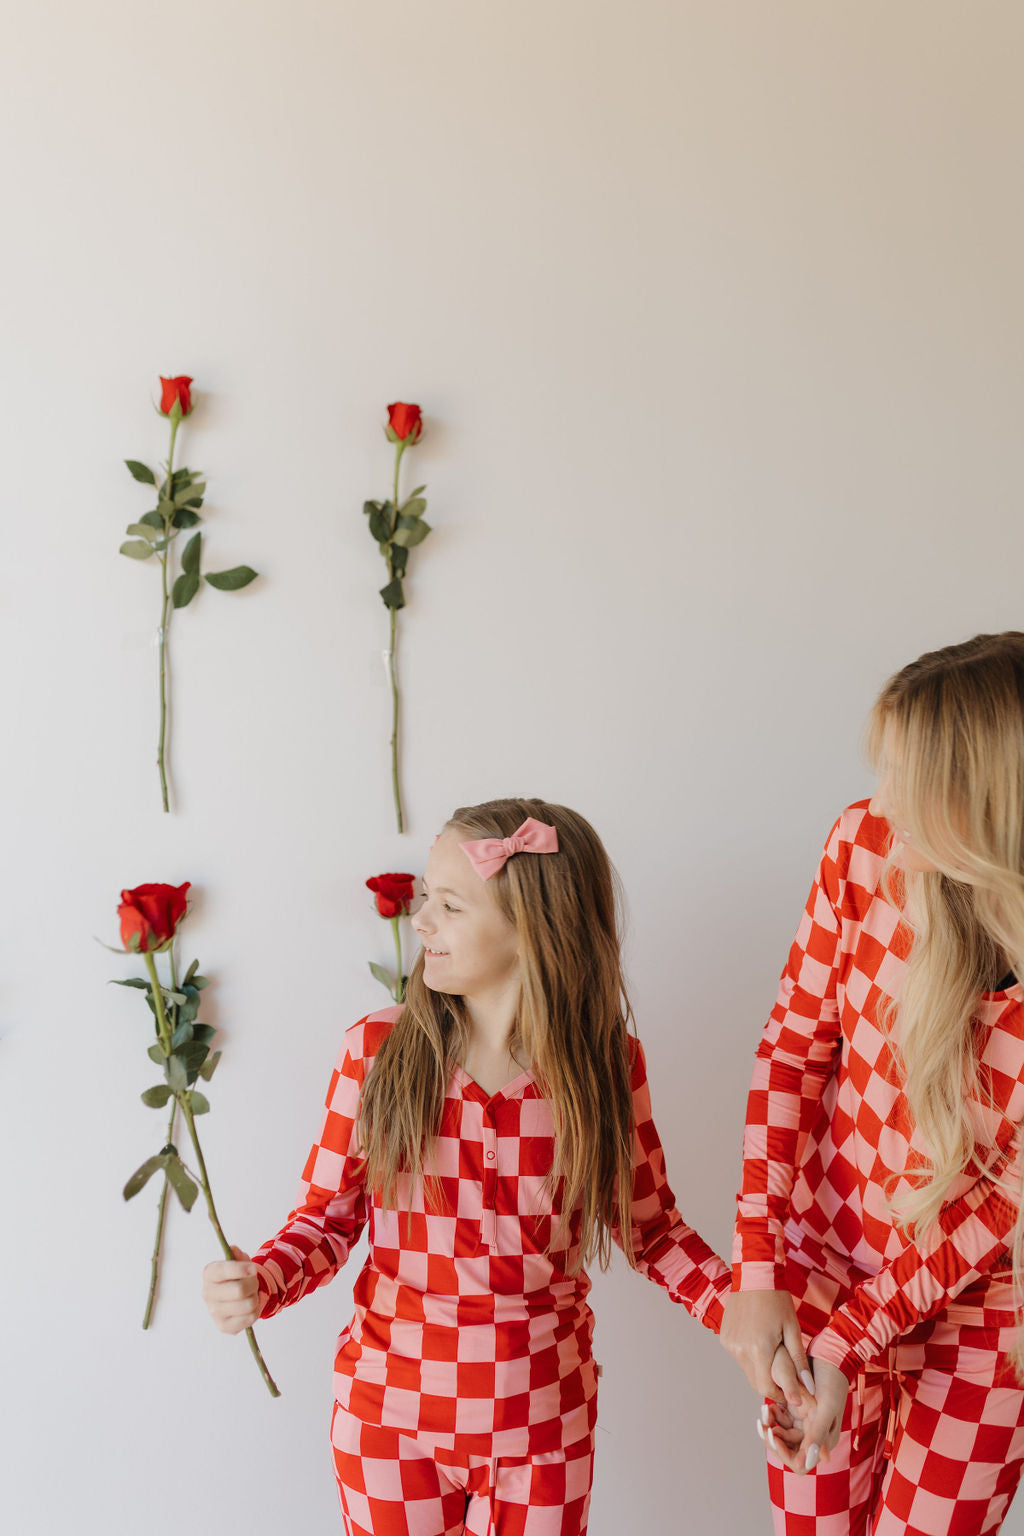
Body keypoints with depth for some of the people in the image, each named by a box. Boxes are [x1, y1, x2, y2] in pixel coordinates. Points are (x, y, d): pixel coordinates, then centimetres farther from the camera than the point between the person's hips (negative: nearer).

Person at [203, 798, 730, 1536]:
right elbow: (326, 1217, -3)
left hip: (543, 1424, 0)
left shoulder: (609, 1064, -10)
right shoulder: (376, 1050, -11)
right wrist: (259, 1283, -22)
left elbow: (652, 1227, 1)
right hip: (392, 1418, 0)